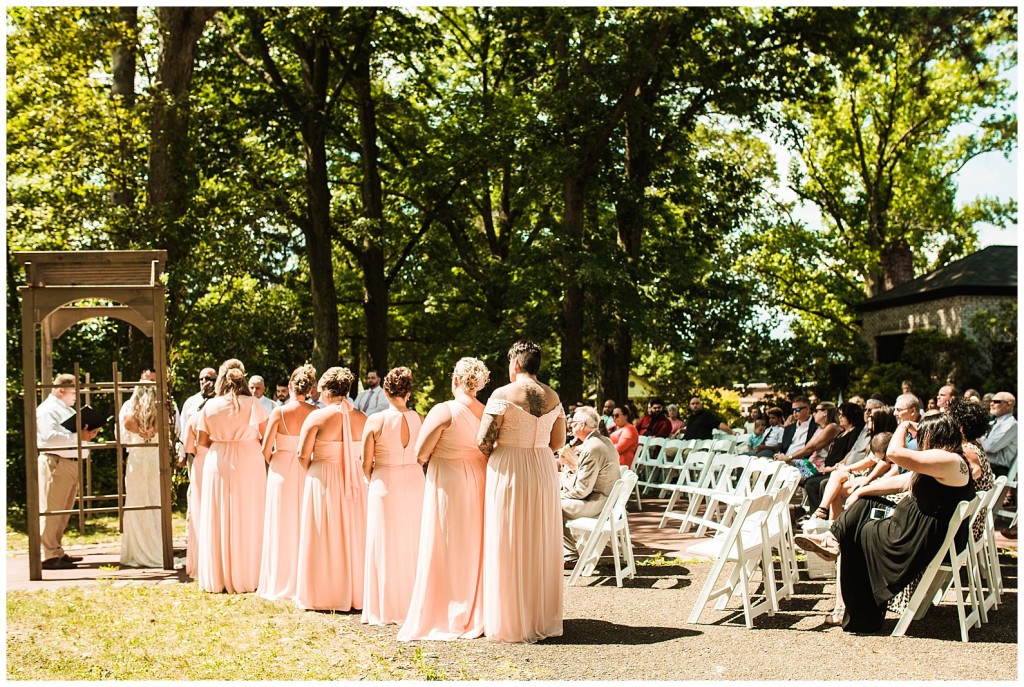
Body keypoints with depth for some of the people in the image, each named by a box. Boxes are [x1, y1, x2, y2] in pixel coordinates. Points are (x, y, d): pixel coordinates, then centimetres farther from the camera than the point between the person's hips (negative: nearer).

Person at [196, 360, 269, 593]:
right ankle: (246, 576, 9)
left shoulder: (210, 406, -2)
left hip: (218, 465, 2)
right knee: (247, 520, 6)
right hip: (249, 464, -1)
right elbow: (267, 434, -5)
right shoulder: (252, 404, -7)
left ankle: (218, 578, 13)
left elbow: (202, 440, 3)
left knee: (219, 520, 8)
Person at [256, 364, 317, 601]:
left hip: (282, 471, -2)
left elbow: (266, 449, -8)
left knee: (282, 527, 7)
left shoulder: (279, 412, -10)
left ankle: (280, 583, 11)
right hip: (307, 472, 2)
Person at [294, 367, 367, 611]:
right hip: (354, 483, 3)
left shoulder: (318, 417, -11)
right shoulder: (361, 418, -1)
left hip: (322, 481, -3)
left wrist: (312, 472, 5)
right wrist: (352, 467, 11)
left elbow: (303, 455, -12)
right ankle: (353, 594, 19)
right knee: (352, 536, 13)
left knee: (323, 539, 7)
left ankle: (321, 595, 12)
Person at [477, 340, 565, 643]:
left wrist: (491, 453, 6)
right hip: (543, 471, 5)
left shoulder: (503, 394, -12)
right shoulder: (553, 396, 5)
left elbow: (484, 440, -14)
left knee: (508, 548, 3)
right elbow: (558, 441, 11)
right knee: (541, 546, 12)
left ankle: (511, 622, 7)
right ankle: (542, 620, 20)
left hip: (508, 471, -5)